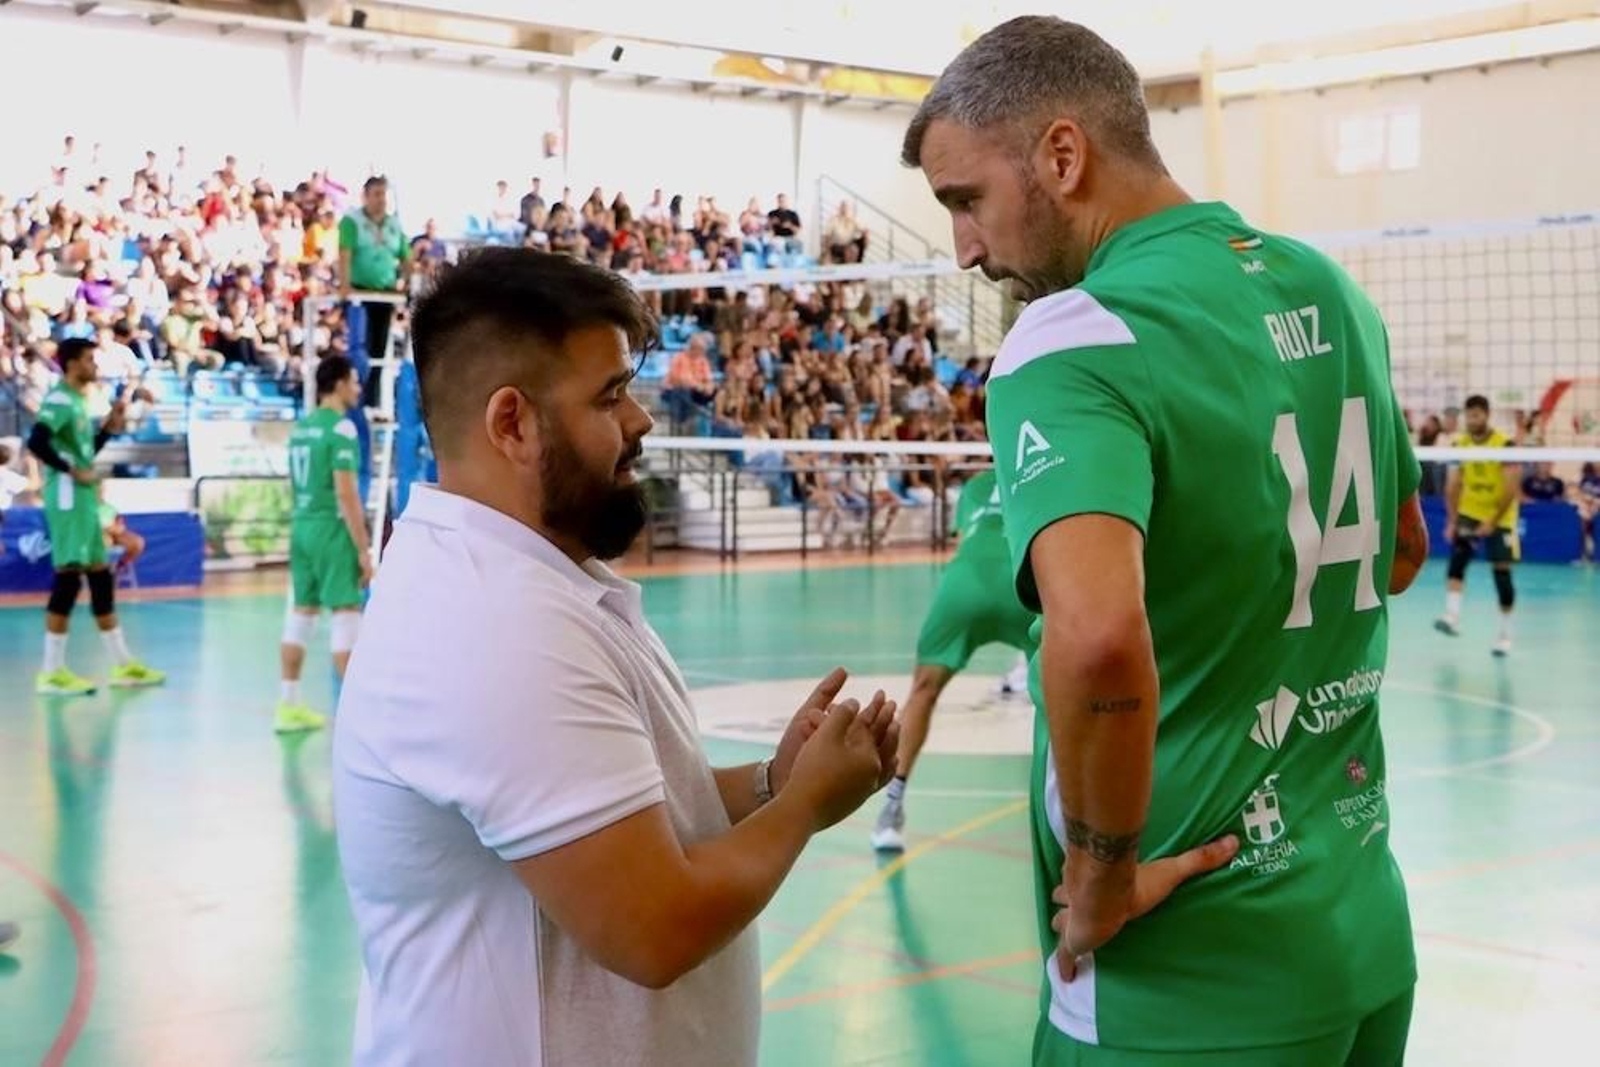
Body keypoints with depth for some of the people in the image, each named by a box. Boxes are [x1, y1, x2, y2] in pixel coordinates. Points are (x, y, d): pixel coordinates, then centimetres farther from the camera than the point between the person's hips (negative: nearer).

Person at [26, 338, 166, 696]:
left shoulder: (77, 401, 17)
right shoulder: (60, 400, -13)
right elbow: (36, 443, -27)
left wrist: (109, 428, 12)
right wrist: (73, 472, -20)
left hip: (84, 501, 10)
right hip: (68, 501, -10)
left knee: (100, 577, 13)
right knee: (68, 579, -8)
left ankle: (122, 665, 20)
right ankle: (52, 672, -4)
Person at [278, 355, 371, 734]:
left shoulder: (301, 427, 13)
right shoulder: (340, 427, -13)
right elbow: (345, 492, -18)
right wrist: (364, 549, -16)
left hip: (301, 526, 8)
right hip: (332, 529, -8)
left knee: (301, 612, 13)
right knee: (347, 614, -5)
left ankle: (289, 705, 18)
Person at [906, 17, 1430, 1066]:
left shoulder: (1076, 339, -20)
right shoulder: (1332, 290, 4)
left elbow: (1098, 638, -37)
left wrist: (1100, 871, -22)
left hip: (1195, 979, -7)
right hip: (1367, 931, 7)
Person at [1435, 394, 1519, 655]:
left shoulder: (1505, 445, -17)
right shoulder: (1460, 445, -2)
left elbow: (1512, 490, -18)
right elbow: (1453, 486, 3)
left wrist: (1493, 522, -22)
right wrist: (1452, 521, -4)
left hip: (1500, 519, -3)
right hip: (1469, 513, 4)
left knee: (1502, 573, -1)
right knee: (1457, 557, -20)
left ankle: (1505, 634, 11)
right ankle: (1452, 617, -26)